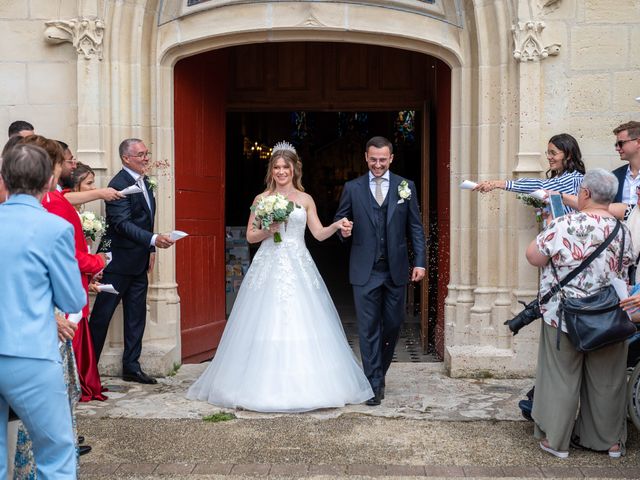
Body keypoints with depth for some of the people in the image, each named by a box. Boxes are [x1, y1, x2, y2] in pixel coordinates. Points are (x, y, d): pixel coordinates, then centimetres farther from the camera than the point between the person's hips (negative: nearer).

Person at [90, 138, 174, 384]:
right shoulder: (119, 184, -17)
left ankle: (131, 366, 21)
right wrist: (154, 240, -34)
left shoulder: (144, 181, 11)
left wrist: (150, 249, 13)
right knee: (102, 315, 2)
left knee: (136, 316, 12)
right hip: (119, 261, -8)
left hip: (139, 262, 9)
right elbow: (123, 224, -25)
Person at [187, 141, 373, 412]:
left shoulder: (305, 199, 10)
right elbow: (250, 236, 7)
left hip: (299, 268, 1)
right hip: (269, 267, -1)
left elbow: (319, 234, 6)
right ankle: (265, 386, 4)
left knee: (302, 325, -2)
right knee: (265, 326, -4)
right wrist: (269, 230, -11)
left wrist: (337, 225, -12)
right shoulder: (261, 199, 7)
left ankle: (303, 386, 6)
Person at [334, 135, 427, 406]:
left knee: (393, 325, 10)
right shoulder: (352, 188, 3)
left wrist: (420, 262, -2)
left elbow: (415, 227, 5)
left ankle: (379, 371, 33)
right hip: (365, 270, -1)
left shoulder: (406, 187, 5)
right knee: (368, 328, 1)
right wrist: (342, 230, -14)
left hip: (396, 270, 1)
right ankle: (374, 384, 9)